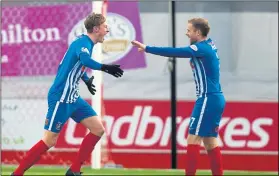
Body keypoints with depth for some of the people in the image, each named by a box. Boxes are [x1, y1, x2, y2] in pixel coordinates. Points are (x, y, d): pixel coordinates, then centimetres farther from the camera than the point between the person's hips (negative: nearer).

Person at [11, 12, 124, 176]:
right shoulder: (83, 43, -17)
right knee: (50, 141, -7)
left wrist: (86, 80, 37)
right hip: (61, 98, -10)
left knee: (98, 129, 4)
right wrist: (105, 68, -49)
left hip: (73, 98, 10)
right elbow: (85, 60, -41)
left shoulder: (85, 42, 11)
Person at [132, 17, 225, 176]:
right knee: (210, 141, 10)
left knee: (193, 139, -8)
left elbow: (174, 52, -22)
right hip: (215, 98, 10)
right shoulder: (209, 44, 12)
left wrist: (146, 48, -20)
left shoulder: (202, 48, -15)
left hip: (208, 99, -10)